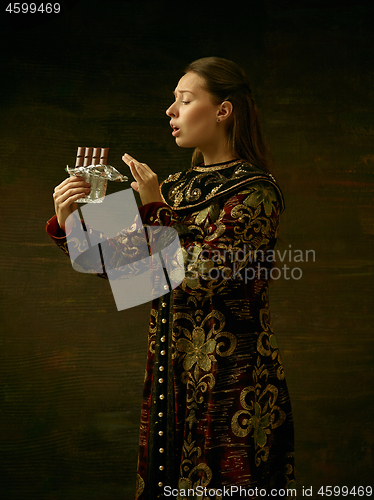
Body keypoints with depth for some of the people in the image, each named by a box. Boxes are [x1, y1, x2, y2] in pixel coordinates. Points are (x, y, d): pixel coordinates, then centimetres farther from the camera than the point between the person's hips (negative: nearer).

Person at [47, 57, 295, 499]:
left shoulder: (255, 190, -12)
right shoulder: (177, 187, 9)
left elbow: (199, 278, -21)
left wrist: (156, 209, -15)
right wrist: (67, 224, -6)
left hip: (231, 378, -7)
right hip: (169, 370, 7)